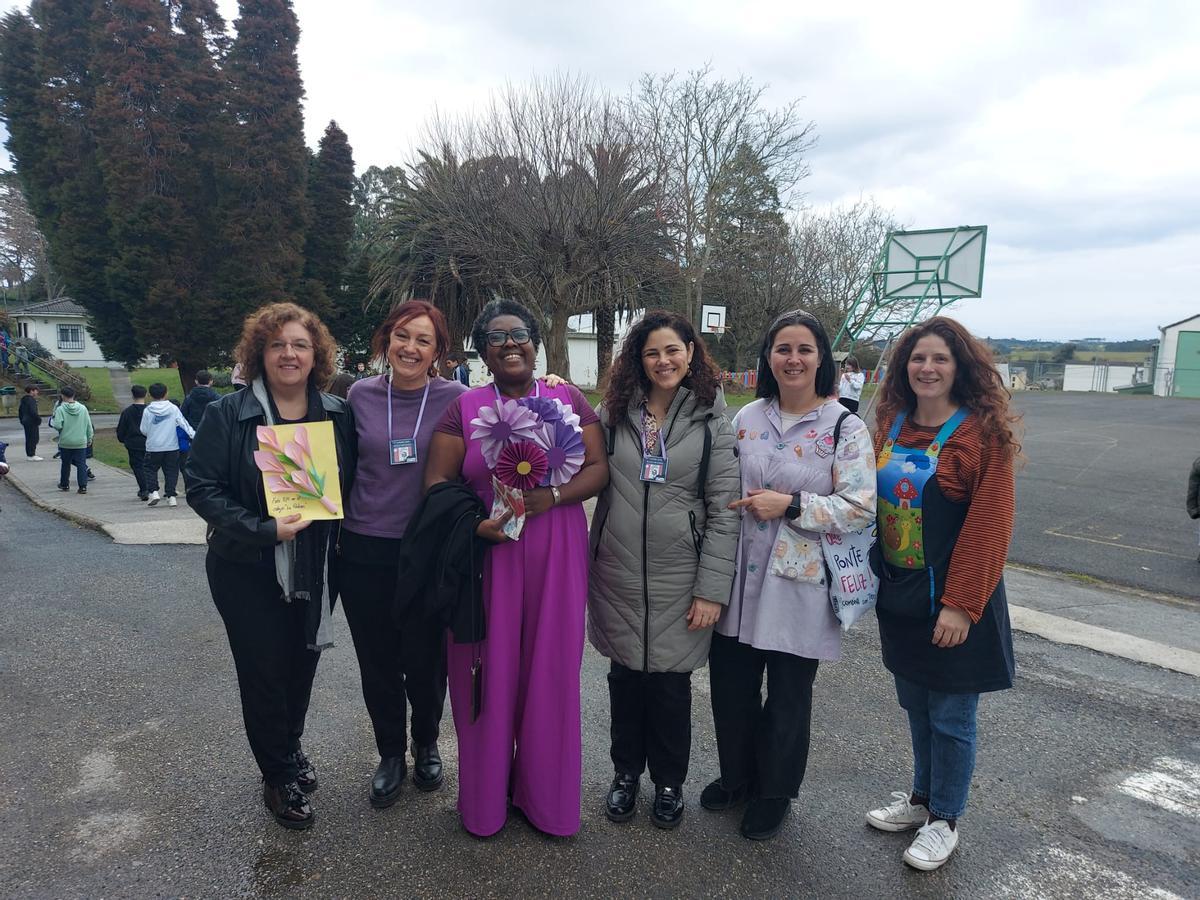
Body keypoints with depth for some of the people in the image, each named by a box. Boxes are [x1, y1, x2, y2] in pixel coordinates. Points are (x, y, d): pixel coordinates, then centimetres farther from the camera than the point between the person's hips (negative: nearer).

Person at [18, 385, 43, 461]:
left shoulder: (24, 400, 15)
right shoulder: (31, 400, -16)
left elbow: (20, 410, 23)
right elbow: (33, 412, -24)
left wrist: (21, 420, 28)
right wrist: (39, 419, -15)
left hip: (25, 421, 10)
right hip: (32, 422, -10)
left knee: (28, 438, 15)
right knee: (33, 438, -6)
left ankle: (29, 454, 22)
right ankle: (31, 455, -5)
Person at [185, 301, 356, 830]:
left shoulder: (337, 414, 0)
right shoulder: (229, 414, -9)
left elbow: (352, 483, 6)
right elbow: (203, 487, -12)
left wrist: (336, 527, -9)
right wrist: (263, 529, -22)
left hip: (317, 570, 3)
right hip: (249, 573, -3)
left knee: (302, 664, 16)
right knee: (263, 672, 7)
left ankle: (289, 747, 44)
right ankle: (278, 778, 28)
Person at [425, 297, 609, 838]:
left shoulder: (568, 400, 5)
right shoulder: (465, 408, 3)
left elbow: (598, 469, -1)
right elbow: (437, 481, -1)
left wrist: (549, 497, -18)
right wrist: (475, 523, -18)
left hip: (555, 556, 1)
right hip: (488, 554, 0)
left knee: (550, 671, 7)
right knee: (490, 671, 7)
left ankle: (544, 793, 27)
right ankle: (485, 800, 26)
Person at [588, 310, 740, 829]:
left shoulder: (710, 420, -3)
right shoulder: (613, 413, 3)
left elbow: (724, 509, -5)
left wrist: (712, 589, -10)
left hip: (678, 578, -2)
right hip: (618, 576, 2)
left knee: (671, 681, 9)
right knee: (625, 675, 13)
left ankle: (669, 783, 33)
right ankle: (626, 773, 36)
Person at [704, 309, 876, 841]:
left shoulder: (844, 428, -8)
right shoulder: (747, 418, 5)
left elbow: (860, 508, -14)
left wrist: (790, 505, -21)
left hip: (800, 583, -4)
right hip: (740, 578, 4)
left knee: (787, 698, 11)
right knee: (731, 684, 15)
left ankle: (774, 793, 35)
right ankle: (736, 776, 40)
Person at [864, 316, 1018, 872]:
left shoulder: (984, 433, -13)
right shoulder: (892, 424, 5)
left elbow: (989, 526, -16)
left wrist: (961, 604, -19)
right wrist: (874, 577, 6)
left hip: (951, 600, -5)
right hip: (899, 593, 6)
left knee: (950, 715, 9)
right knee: (915, 704, 20)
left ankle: (944, 819, 29)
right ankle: (922, 797, 40)